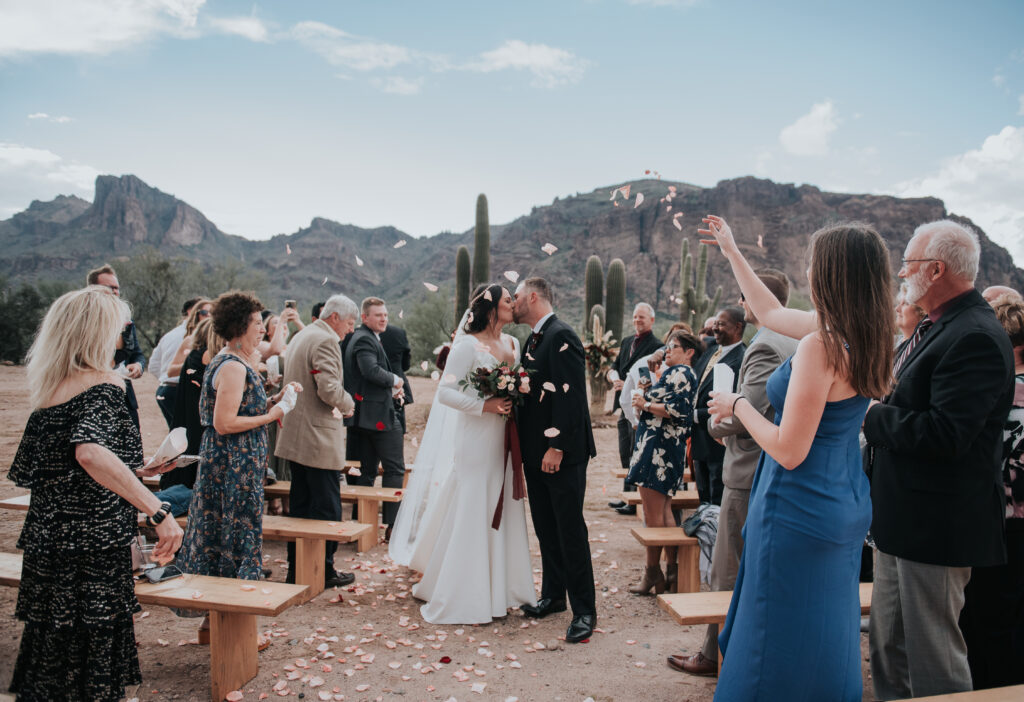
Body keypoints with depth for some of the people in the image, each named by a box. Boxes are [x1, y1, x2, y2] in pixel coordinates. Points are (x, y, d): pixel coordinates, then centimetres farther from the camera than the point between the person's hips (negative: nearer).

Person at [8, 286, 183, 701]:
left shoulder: (46, 389, 10)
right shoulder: (105, 385, -13)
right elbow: (91, 452, -32)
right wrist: (158, 511, -34)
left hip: (44, 543, 8)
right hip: (93, 551, -8)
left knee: (48, 657, 17)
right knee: (91, 663, 3)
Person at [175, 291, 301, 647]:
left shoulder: (230, 362, 13)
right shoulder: (233, 367, -19)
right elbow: (224, 423, -24)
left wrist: (273, 401, 4)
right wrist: (271, 415, -16)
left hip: (225, 466, 10)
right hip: (233, 467, -10)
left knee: (218, 538, 16)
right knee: (235, 538, 0)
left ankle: (212, 622, 28)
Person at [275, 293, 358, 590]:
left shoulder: (300, 336, 16)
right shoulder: (325, 340, -16)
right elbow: (329, 389, -25)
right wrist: (348, 404, -5)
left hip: (294, 437, 10)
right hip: (318, 438, -10)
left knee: (300, 506, 15)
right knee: (327, 508, 1)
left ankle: (296, 570, 24)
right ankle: (323, 572, 10)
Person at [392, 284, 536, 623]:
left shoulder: (512, 343, 11)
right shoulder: (468, 346, -10)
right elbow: (445, 392, -13)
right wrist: (485, 405, -19)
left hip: (504, 443, 7)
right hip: (475, 441, -7)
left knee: (501, 514, 11)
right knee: (469, 515, 0)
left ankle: (499, 589, 25)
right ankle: (463, 598, 13)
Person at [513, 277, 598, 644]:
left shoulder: (561, 336, -15)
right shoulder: (535, 339, 15)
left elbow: (570, 395, -21)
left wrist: (557, 447, -22)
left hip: (562, 453, -9)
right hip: (537, 451, 9)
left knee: (570, 531, -2)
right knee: (546, 528, 16)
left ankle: (584, 610, 9)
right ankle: (553, 596, 30)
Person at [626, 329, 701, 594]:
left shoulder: (680, 373, -11)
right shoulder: (675, 373, 22)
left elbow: (676, 410, -22)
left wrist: (645, 405, -12)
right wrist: (644, 403, 12)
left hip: (660, 448, -11)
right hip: (662, 449, 11)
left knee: (653, 514, -5)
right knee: (664, 511, 14)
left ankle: (653, 572, 2)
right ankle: (672, 569, 18)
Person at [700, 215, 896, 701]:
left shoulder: (820, 346, -24)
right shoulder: (858, 335, 3)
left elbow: (789, 451, -24)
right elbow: (770, 313, 18)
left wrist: (739, 406, -9)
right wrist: (731, 252, 25)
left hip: (800, 511, -9)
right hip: (845, 508, 9)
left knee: (782, 651, 5)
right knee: (827, 633, 22)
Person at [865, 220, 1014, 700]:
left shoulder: (975, 337, -20)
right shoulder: (935, 328, 12)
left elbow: (945, 434, -29)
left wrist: (870, 416, -17)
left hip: (935, 527, -10)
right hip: (900, 519, 10)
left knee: (933, 664, 4)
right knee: (887, 647, 21)